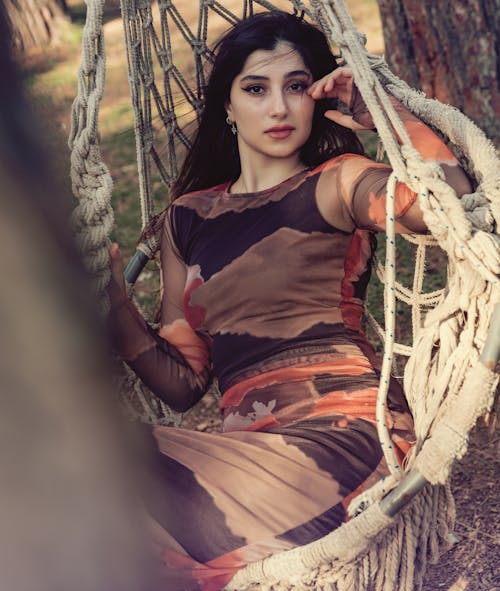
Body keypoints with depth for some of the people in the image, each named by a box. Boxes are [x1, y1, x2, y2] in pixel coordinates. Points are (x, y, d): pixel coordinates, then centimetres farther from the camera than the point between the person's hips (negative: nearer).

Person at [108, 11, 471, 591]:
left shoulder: (337, 184, 6)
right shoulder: (188, 218, 19)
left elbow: (451, 200, -17)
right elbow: (183, 382, 16)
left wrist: (389, 112, -4)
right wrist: (115, 306, 3)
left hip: (345, 426, -4)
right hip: (250, 448, 4)